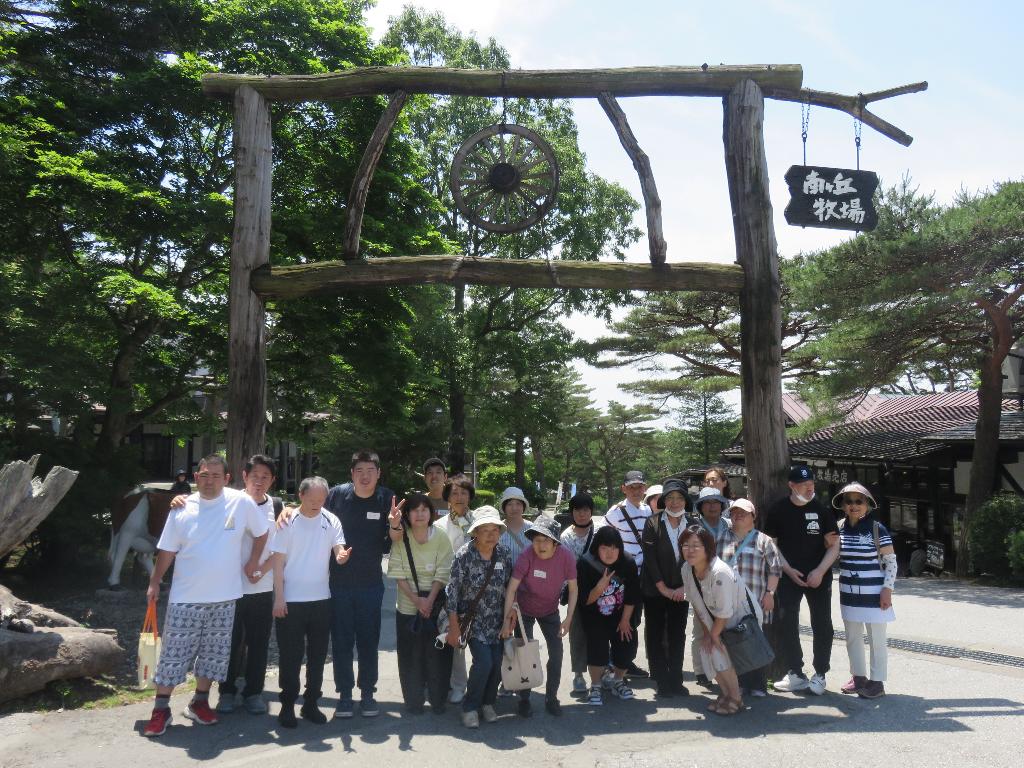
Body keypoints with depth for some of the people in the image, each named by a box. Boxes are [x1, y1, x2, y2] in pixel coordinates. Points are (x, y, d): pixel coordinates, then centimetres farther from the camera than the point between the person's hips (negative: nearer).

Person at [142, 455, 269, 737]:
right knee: (174, 653, 3)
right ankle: (161, 709, 17)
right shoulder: (182, 510, -4)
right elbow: (167, 550, 4)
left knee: (214, 653, 12)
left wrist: (253, 563, 3)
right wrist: (154, 582, 3)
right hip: (185, 598, -1)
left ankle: (200, 702, 30)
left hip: (224, 598, 1)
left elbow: (262, 532, 6)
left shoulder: (241, 503, -7)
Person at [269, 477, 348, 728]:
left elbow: (339, 550, -6)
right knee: (290, 656, 5)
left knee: (317, 654, 11)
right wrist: (279, 598, -9)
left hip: (321, 599, 3)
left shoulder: (331, 521, 0)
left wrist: (342, 556, -32)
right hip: (291, 600, -3)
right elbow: (278, 561, -5)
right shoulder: (288, 522, -7)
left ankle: (311, 704, 25)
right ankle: (287, 705, 19)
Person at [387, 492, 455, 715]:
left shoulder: (440, 537, -7)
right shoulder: (400, 538, -6)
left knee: (437, 654, 5)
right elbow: (398, 573, -7)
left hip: (436, 605, 0)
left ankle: (438, 700, 21)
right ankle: (413, 701, 22)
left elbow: (443, 573, -7)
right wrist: (416, 600, -15)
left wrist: (429, 600, -15)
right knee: (411, 656, 6)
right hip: (408, 605, 0)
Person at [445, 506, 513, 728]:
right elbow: (453, 591, -13)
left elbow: (509, 588, 8)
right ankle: (470, 707, 7)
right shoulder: (464, 555, -16)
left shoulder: (504, 555, -3)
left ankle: (487, 703, 27)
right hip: (473, 620, -4)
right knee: (484, 662, -16)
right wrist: (453, 627, -12)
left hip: (496, 622, 4)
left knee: (497, 663, 1)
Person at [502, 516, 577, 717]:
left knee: (556, 652, -1)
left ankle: (551, 697, 19)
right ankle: (524, 699, 19)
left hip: (549, 610, 2)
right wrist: (507, 620, -31)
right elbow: (511, 589, -28)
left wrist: (568, 618, -18)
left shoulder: (566, 557, -25)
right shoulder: (527, 556, -31)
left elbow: (573, 589, -13)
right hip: (524, 609, -2)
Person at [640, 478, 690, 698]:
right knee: (656, 635, 4)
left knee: (678, 636, 9)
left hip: (680, 591, 2)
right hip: (655, 590, -2)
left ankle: (676, 681, 19)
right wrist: (663, 588, -11)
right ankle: (662, 682, 13)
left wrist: (683, 587, -5)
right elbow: (649, 557, -9)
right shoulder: (652, 523, -6)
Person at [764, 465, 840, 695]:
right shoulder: (778, 510, -1)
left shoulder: (821, 510, -1)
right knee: (786, 624, 0)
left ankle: (820, 675, 16)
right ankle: (795, 674, 13)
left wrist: (820, 571, -13)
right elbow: (771, 545, 2)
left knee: (822, 625, 2)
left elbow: (833, 546, -1)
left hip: (818, 577, 0)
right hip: (789, 575, 0)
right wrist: (788, 570, -8)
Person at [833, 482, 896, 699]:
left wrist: (887, 589, -13)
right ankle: (858, 677, 28)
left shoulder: (877, 529, -10)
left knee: (876, 639, 5)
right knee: (852, 638, 14)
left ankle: (877, 682, 16)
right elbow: (834, 557, 15)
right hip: (849, 593, 5)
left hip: (873, 593, -5)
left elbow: (891, 561, -7)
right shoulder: (840, 528, 3)